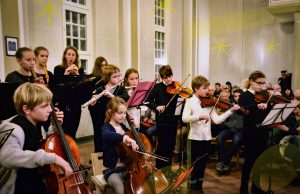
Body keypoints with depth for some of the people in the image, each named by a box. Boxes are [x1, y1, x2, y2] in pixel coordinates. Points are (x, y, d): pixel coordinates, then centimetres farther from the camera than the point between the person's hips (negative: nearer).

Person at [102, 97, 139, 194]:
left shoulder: (122, 126, 9)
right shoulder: (106, 127, -11)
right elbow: (106, 135, -39)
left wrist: (135, 126, 6)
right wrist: (125, 138, -55)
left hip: (127, 167, 6)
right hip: (112, 170, -6)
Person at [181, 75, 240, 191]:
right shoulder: (190, 101, -7)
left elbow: (217, 120, 0)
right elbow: (184, 118, -21)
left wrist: (230, 111, -8)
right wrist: (199, 117, -33)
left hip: (207, 138, 5)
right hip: (196, 138, -5)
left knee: (202, 165, 16)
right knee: (195, 165, 5)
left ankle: (199, 187, 31)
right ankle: (193, 188, 21)